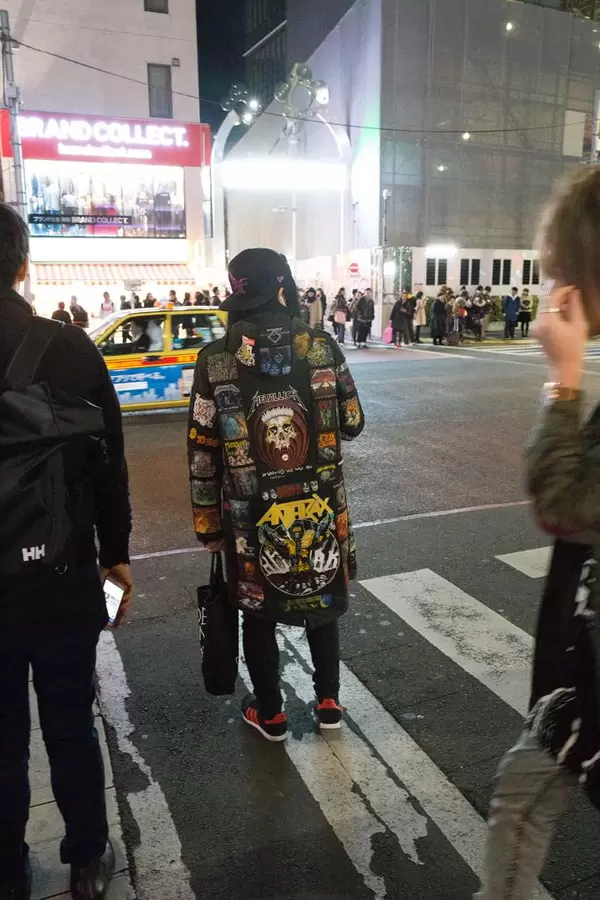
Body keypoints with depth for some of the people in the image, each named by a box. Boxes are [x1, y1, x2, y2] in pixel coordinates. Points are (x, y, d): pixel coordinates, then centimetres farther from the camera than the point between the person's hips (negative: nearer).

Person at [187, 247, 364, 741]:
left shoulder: (216, 361, -8)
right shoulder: (323, 348, -7)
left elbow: (202, 452, -6)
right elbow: (353, 424, 1)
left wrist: (208, 523, 4)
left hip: (250, 513, -1)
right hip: (320, 505, 1)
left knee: (258, 609, 16)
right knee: (323, 600, 21)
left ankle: (270, 713, 31)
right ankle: (328, 701, 33)